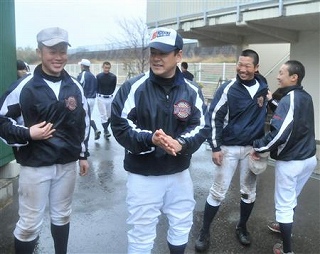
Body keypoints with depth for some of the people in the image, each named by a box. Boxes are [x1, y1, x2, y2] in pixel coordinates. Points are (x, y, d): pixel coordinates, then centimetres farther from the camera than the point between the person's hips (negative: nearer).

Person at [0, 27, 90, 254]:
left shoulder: (75, 87, 4)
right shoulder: (24, 87, -11)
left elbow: (83, 122, 14)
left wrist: (83, 154, 15)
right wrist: (27, 134, -20)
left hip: (67, 164, 5)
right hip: (35, 165, -4)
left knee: (62, 216, 20)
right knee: (30, 223, 5)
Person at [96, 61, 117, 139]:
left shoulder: (113, 77, -1)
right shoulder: (98, 76, -4)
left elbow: (113, 87, 8)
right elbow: (96, 87, 5)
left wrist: (109, 94, 5)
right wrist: (100, 94, 4)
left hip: (110, 98, 2)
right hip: (101, 98, -2)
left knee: (110, 116, 9)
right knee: (103, 115, -7)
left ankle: (105, 129, 29)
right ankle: (106, 131, -6)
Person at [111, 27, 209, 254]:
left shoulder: (192, 91, -1)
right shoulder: (133, 88, -11)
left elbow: (201, 128, -2)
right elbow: (120, 126, -12)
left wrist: (181, 144, -22)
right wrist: (150, 139, -28)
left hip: (179, 172, 4)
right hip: (143, 174, -3)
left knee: (182, 226, 22)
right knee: (142, 234, 10)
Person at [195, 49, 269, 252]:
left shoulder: (263, 87, 1)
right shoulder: (228, 89, -12)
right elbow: (214, 117, -11)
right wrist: (215, 147, -14)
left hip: (253, 148, 4)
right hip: (229, 148, -4)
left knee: (249, 191, 14)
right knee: (218, 192, 1)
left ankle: (242, 227, 35)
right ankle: (205, 232, 17)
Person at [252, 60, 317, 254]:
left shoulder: (289, 100, -20)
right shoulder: (306, 97, 6)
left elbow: (279, 134, -29)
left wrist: (258, 147, -17)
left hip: (290, 161, -9)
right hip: (309, 158, 9)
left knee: (284, 204, 5)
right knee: (292, 198, 27)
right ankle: (285, 226, 48)